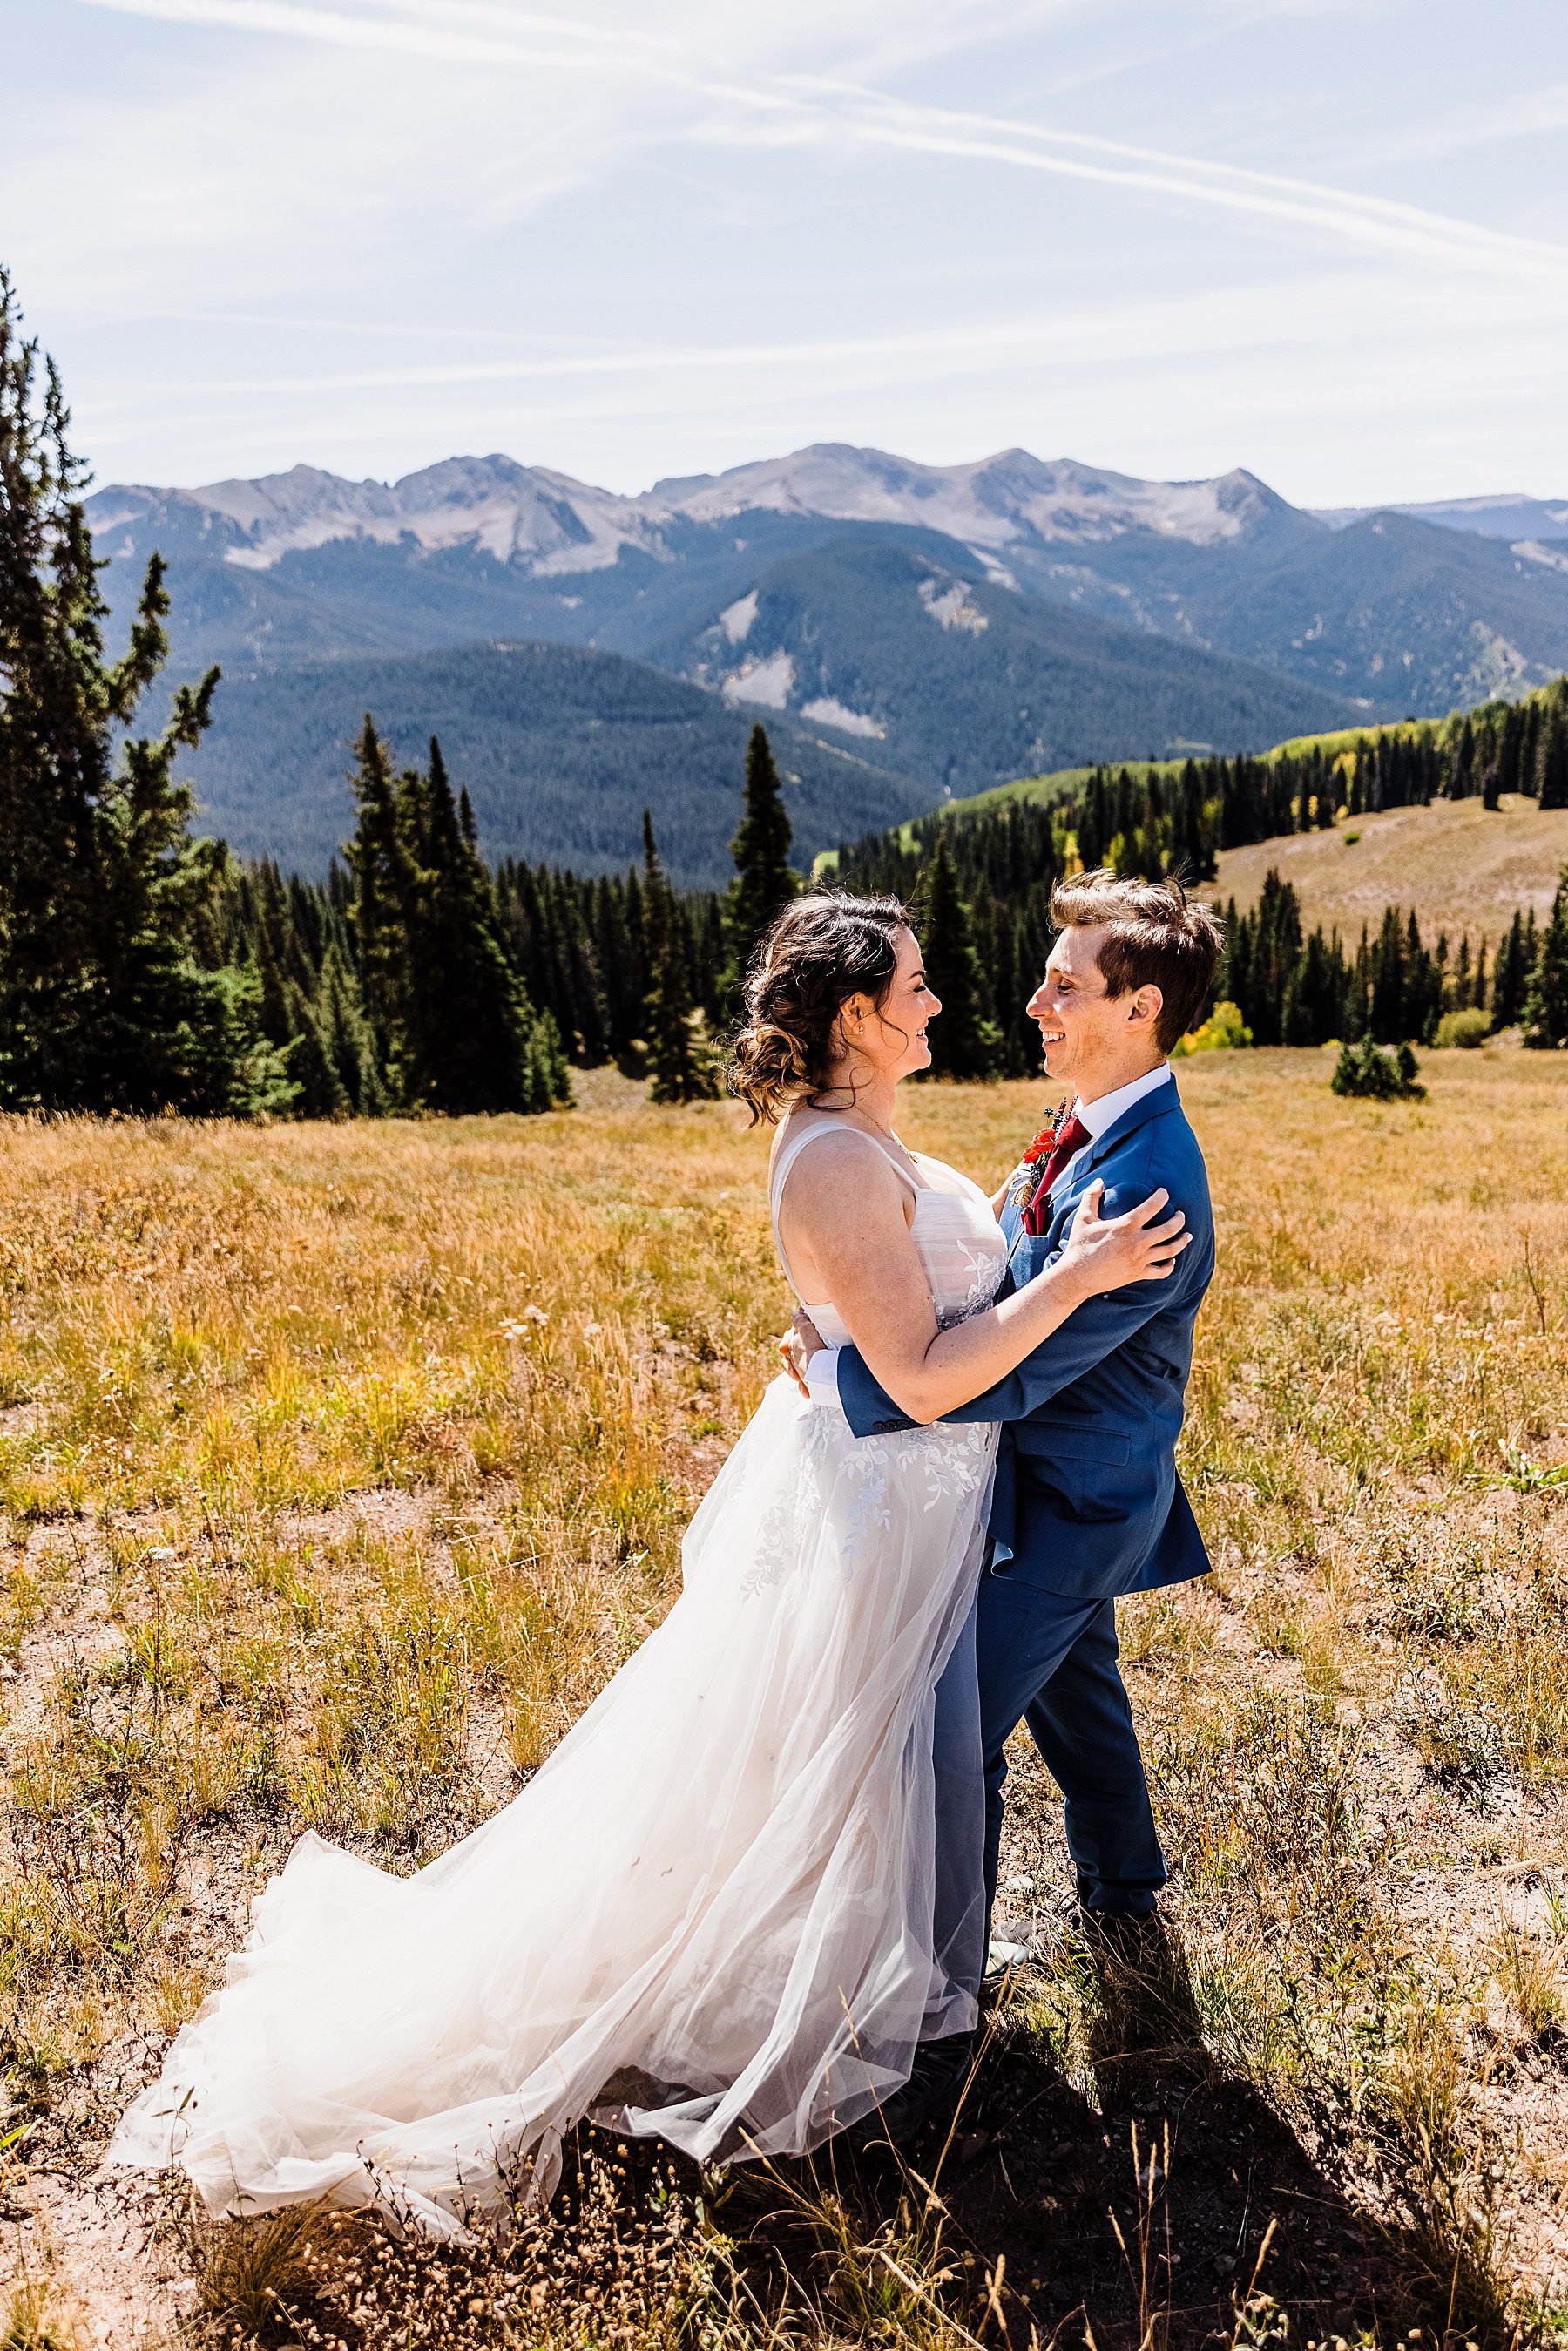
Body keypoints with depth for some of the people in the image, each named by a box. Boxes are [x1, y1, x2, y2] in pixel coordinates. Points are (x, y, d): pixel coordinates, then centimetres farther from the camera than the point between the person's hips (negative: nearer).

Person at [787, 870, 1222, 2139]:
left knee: (952, 1738, -3)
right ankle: (1124, 1898, 51)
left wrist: (844, 1378, -26)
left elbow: (1016, 1369, -32)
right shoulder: (1103, 1134, 1)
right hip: (1073, 1477, 10)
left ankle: (939, 2025, 15)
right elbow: (1026, 1298, 11)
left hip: (1072, 1503, -10)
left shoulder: (1145, 1183, -31)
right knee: (1072, 1685, 27)